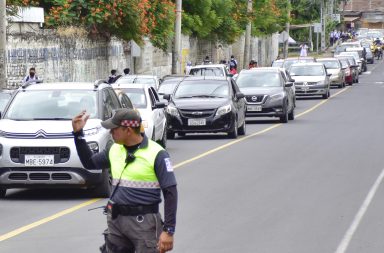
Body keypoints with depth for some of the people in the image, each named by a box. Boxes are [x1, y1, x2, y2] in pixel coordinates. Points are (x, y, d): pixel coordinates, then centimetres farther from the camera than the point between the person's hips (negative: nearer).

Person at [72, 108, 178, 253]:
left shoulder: (156, 154, -11)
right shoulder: (115, 150, 9)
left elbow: (170, 193, -11)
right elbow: (89, 163, 25)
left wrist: (168, 230, -16)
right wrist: (78, 133, 15)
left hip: (144, 223, -6)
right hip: (116, 220, 6)